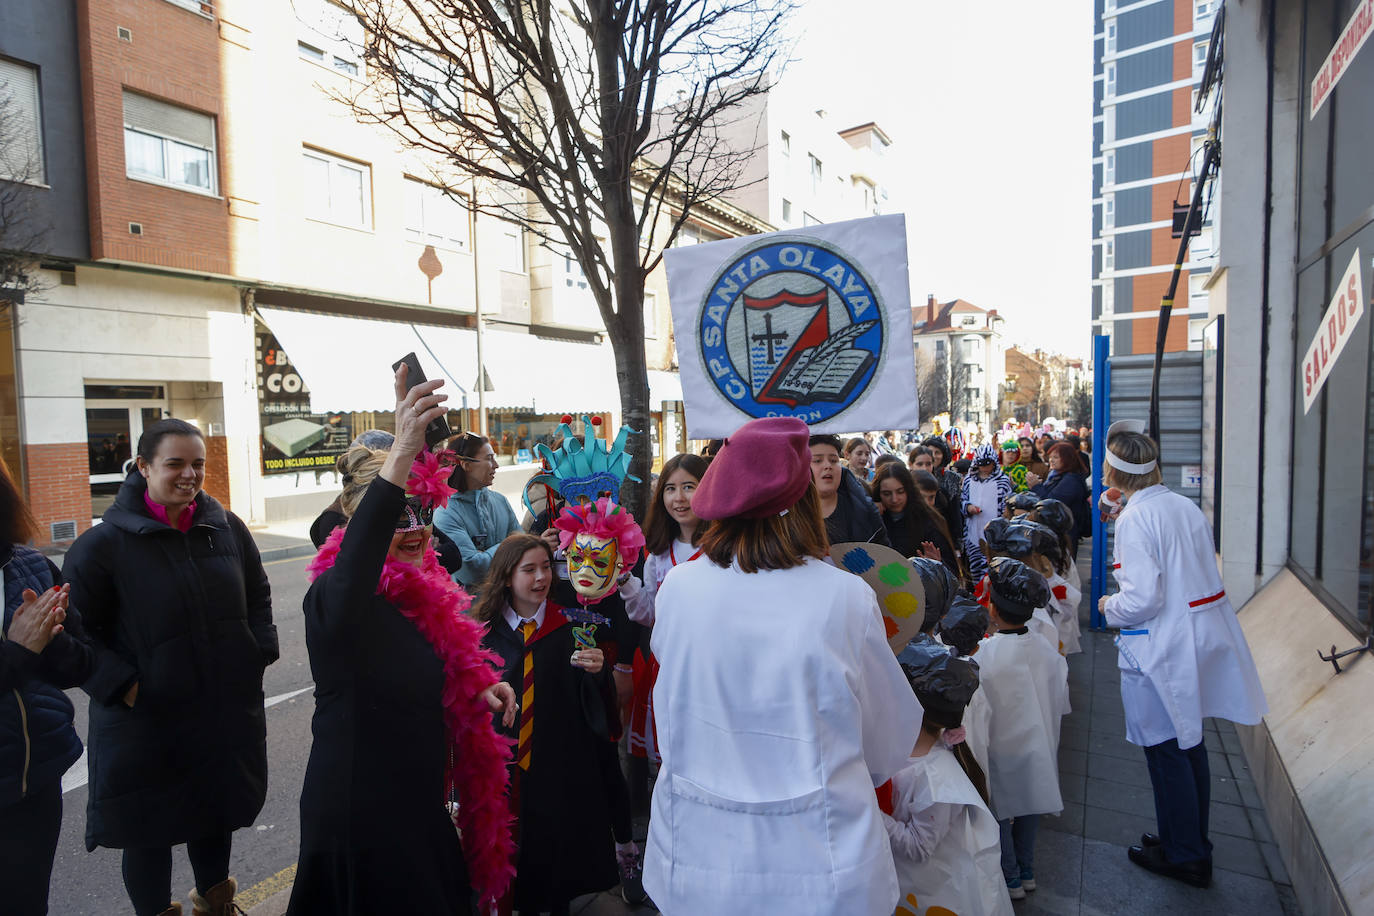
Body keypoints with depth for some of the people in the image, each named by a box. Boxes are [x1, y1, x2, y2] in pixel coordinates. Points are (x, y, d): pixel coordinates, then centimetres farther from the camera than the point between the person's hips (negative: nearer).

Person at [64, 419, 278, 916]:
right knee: (150, 829, 13)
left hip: (227, 712, 4)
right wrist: (121, 686, -15)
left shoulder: (227, 527, -2)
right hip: (146, 724, -4)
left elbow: (257, 594, 11)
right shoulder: (104, 543, -13)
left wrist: (260, 652, 3)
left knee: (217, 813, 22)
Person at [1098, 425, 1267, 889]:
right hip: (1202, 637, 8)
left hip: (1162, 648, -8)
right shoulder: (1186, 506, 3)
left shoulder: (1134, 518, -21)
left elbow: (1142, 599, -25)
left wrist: (1109, 606, -5)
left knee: (1166, 751, 8)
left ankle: (1185, 856, 24)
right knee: (1189, 742, 21)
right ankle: (1193, 841, 37)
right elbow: (1204, 569, 13)